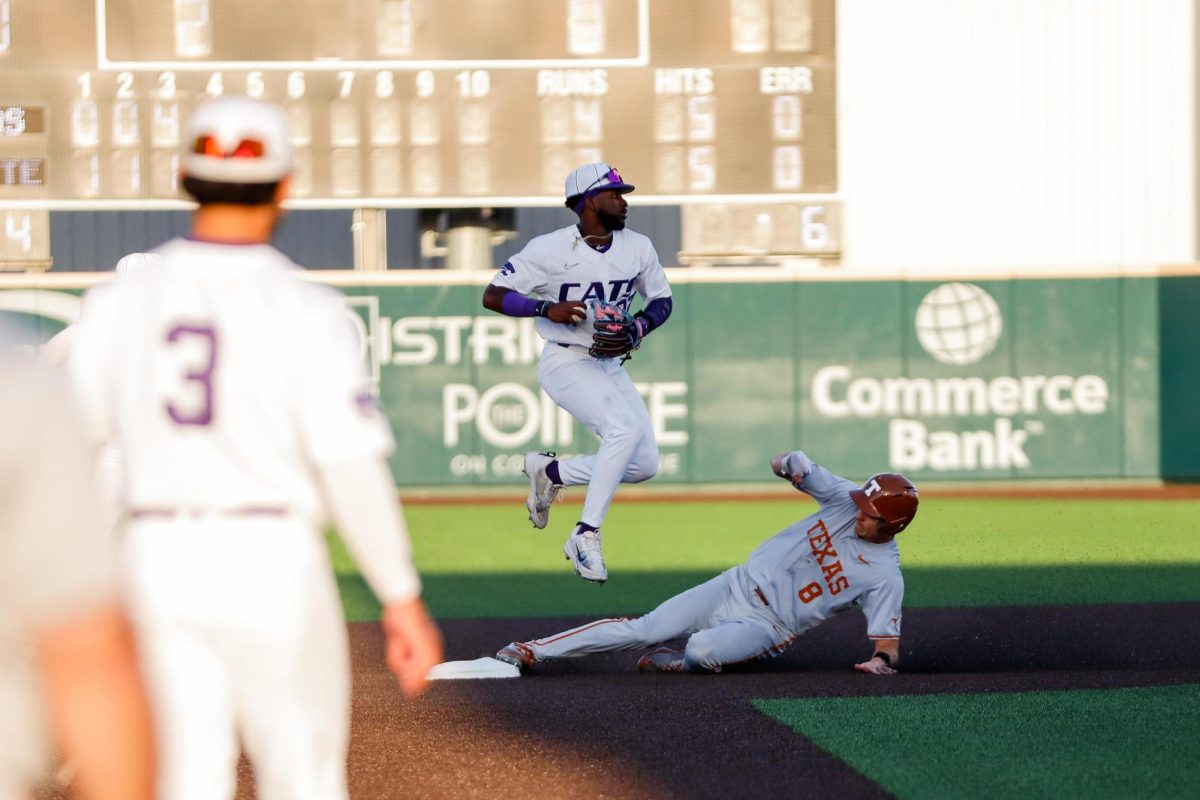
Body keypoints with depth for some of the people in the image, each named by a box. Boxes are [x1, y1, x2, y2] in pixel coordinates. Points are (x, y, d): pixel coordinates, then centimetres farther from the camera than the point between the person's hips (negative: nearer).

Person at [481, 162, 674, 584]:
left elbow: (662, 300, 15)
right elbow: (492, 296, -13)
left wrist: (637, 328, -7)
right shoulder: (550, 249, -13)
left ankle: (550, 472, 19)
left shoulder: (638, 248, 3)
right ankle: (586, 537, -22)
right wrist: (547, 308, -28)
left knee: (644, 464, -2)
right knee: (625, 429, -29)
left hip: (611, 367, 7)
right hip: (566, 363, -7)